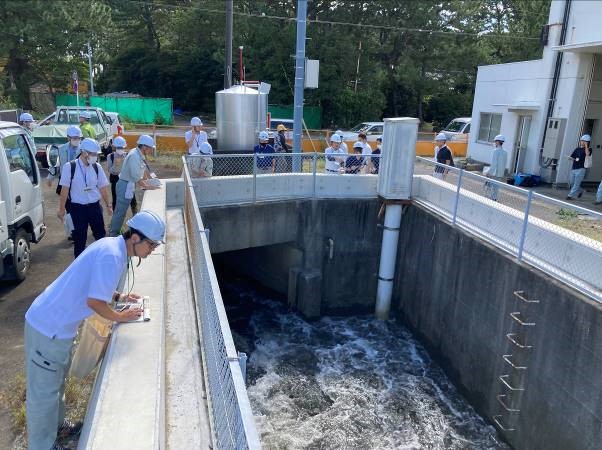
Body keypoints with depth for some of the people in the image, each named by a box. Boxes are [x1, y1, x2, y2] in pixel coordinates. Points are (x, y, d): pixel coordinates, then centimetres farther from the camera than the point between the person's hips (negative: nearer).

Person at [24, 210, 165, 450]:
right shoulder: (112, 255, -25)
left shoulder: (112, 245, 4)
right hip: (49, 328, -10)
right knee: (44, 391, 7)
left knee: (57, 379, 25)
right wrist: (120, 317, -11)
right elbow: (94, 301, -26)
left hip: (57, 323, 10)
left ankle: (56, 426, 43)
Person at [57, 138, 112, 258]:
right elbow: (64, 189, -7)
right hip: (77, 208, -3)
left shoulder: (97, 167, 1)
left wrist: (108, 205, 13)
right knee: (80, 237, 6)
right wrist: (62, 209, -4)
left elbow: (103, 187, 9)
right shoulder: (70, 167, -9)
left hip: (95, 206, 3)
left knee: (100, 234, 10)